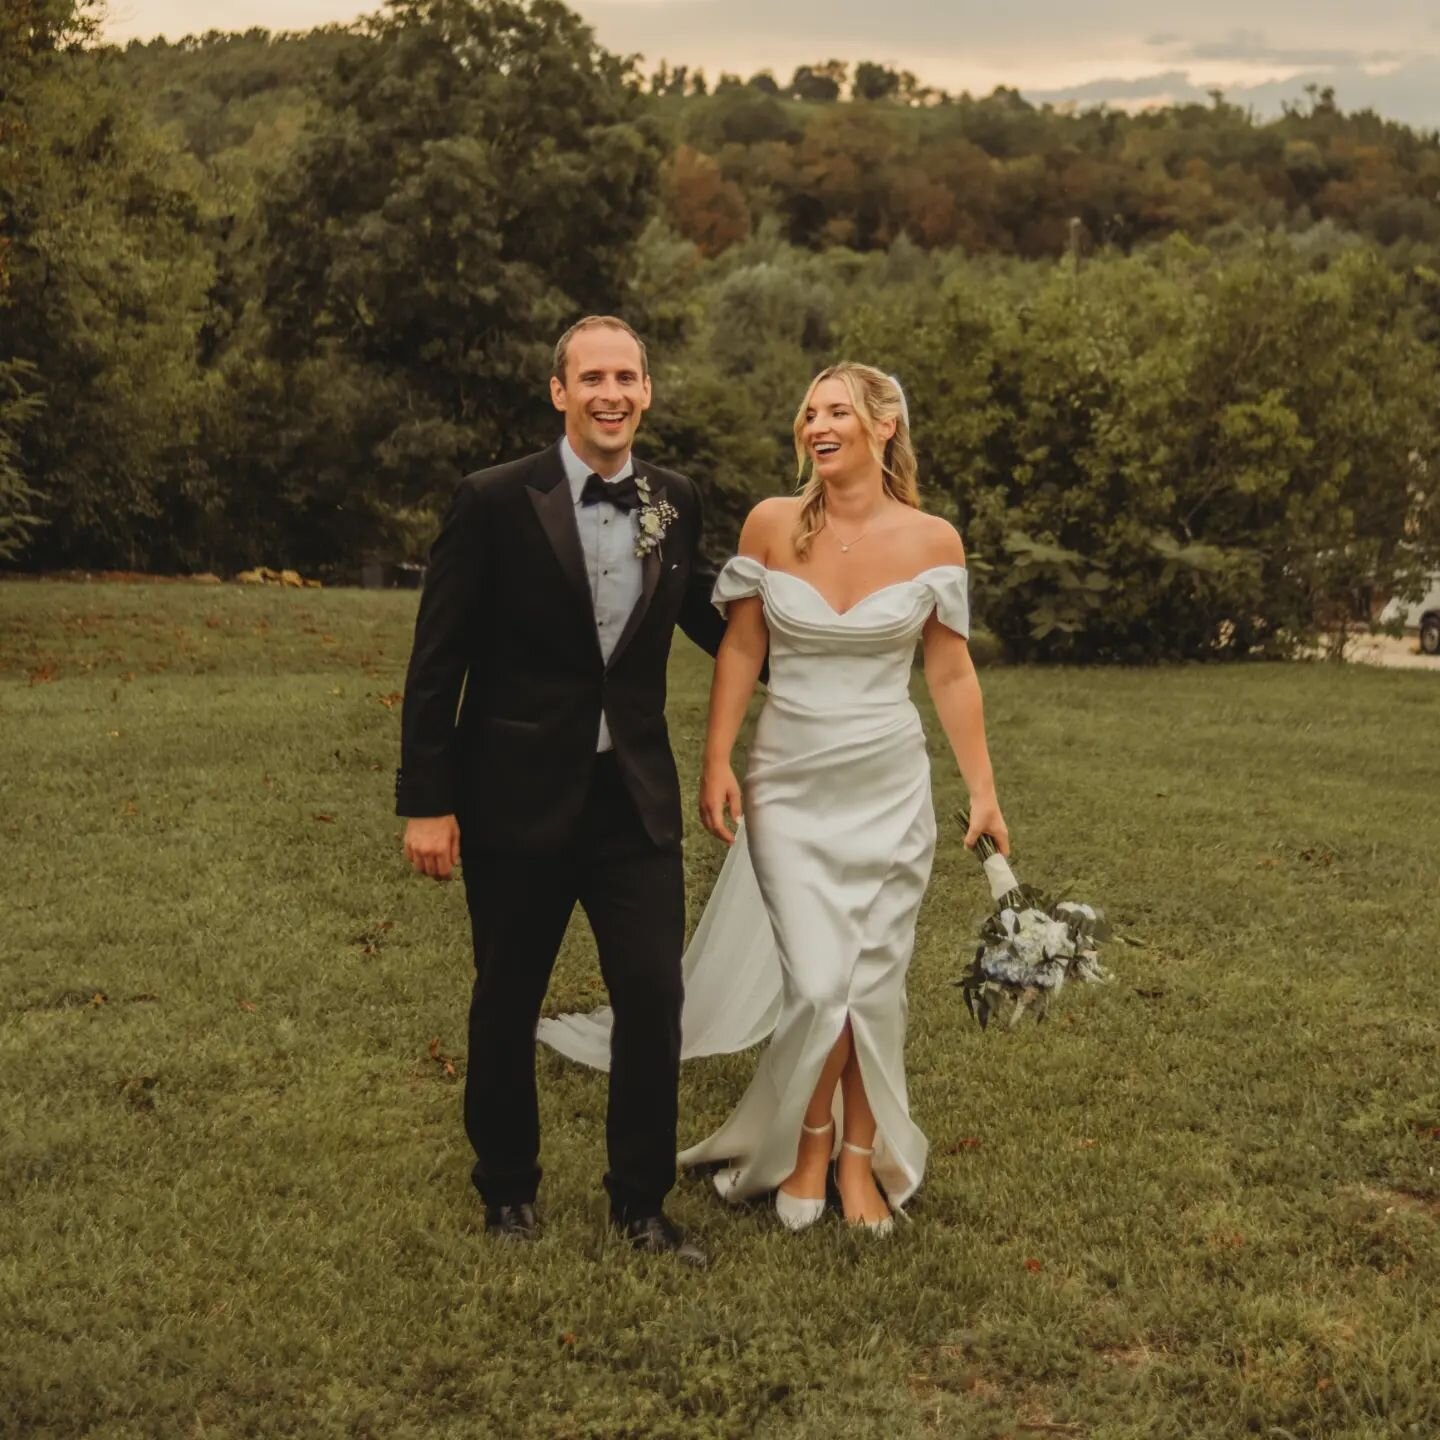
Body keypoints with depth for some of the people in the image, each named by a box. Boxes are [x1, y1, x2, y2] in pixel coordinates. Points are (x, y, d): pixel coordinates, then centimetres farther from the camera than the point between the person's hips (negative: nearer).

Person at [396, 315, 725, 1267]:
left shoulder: (676, 503, 3)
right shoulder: (495, 502, -10)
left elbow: (707, 617, 19)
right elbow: (438, 662, -8)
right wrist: (427, 802, -10)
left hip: (636, 797, 3)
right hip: (518, 797, -3)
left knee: (655, 996, 0)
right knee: (508, 1005, 11)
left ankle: (641, 1202, 19)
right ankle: (509, 1191, 32)